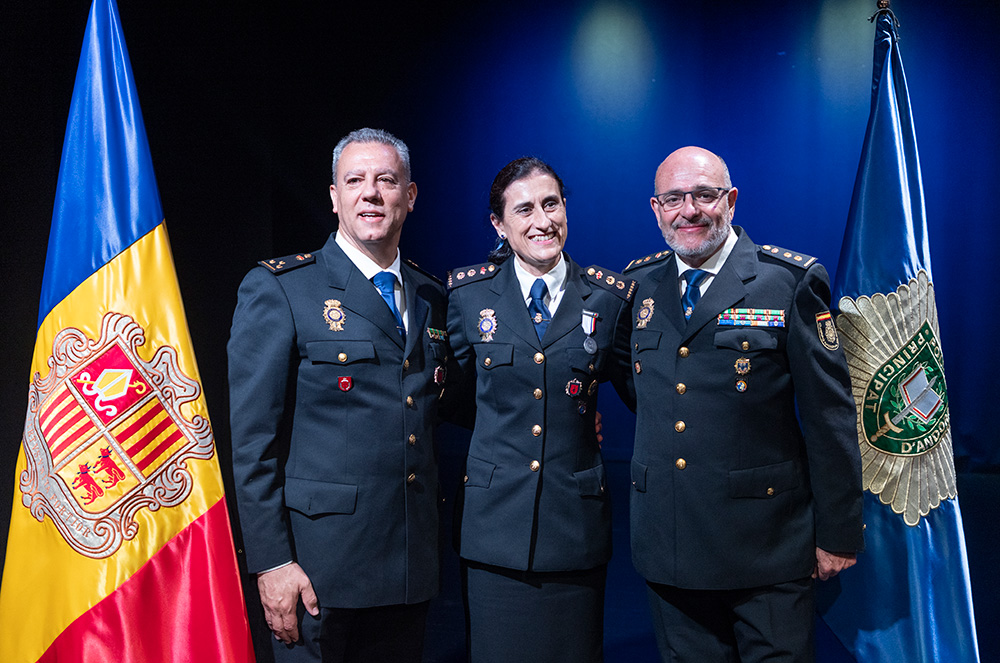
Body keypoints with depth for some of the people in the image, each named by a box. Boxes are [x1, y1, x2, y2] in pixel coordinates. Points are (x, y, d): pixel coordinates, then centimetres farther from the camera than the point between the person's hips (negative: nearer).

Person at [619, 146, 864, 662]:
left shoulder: (792, 282, -7)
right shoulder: (638, 285, 6)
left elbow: (830, 416, -6)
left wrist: (838, 533, -5)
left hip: (767, 547, -3)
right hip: (667, 541, 4)